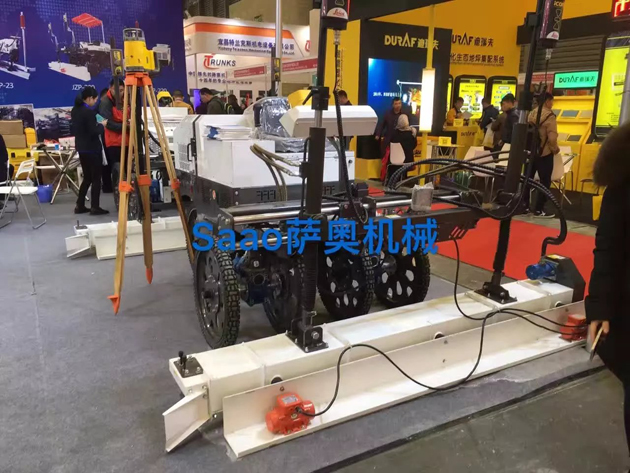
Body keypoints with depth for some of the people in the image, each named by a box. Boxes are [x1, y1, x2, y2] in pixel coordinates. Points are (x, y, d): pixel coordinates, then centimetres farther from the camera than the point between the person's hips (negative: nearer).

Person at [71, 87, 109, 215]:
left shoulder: (75, 110, 9)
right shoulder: (89, 112, -18)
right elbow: (94, 132, -21)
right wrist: (102, 125, -3)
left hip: (81, 148, 9)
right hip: (92, 148, -9)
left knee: (87, 177, 16)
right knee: (96, 178, 1)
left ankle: (80, 205, 18)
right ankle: (95, 207, 3)